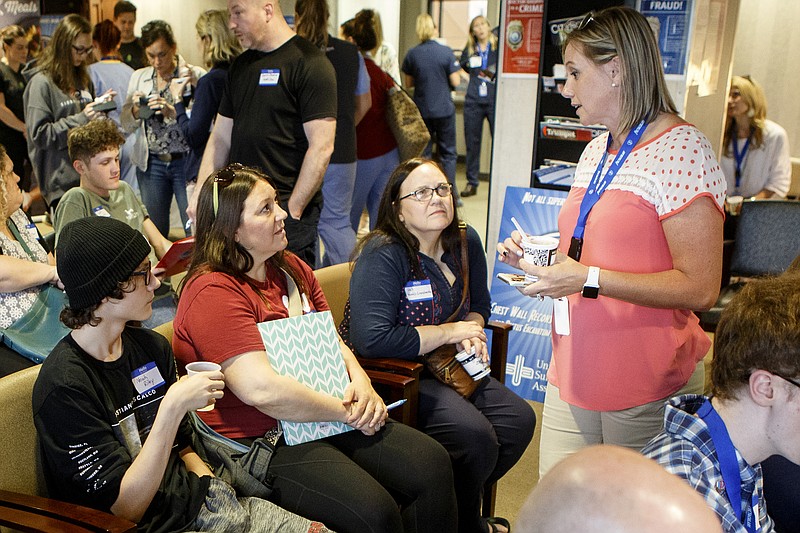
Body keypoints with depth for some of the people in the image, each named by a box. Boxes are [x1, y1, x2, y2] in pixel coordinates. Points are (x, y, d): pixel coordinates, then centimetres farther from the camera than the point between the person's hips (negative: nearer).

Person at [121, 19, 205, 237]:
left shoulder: (195, 75, -4)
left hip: (186, 161, -4)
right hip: (151, 163, 4)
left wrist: (173, 112, -26)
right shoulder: (139, 77, 11)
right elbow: (127, 125, 12)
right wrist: (136, 109, -8)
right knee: (154, 230, 9)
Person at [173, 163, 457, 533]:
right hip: (258, 444, -8)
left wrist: (360, 381, -5)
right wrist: (345, 412, -16)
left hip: (324, 418, 8)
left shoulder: (291, 268, 12)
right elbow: (262, 389, -25)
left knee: (432, 464, -6)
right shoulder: (213, 294, -16)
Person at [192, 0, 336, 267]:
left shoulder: (310, 63, -7)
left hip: (287, 208, -7)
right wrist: (201, 194, 8)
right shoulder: (241, 65, 17)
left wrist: (292, 211, -14)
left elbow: (321, 147, -13)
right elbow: (220, 137, 19)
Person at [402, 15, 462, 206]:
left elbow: (408, 83, 6)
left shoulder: (412, 54, -2)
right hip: (444, 109, -1)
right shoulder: (446, 52, -8)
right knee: (447, 153, 9)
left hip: (421, 110, 2)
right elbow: (455, 82, -8)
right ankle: (451, 195, 8)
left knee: (422, 152, 11)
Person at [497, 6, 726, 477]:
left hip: (647, 386, -7)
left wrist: (589, 278, -22)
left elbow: (701, 289, -18)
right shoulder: (596, 152, 14)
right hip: (574, 374, 7)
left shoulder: (681, 148, -12)